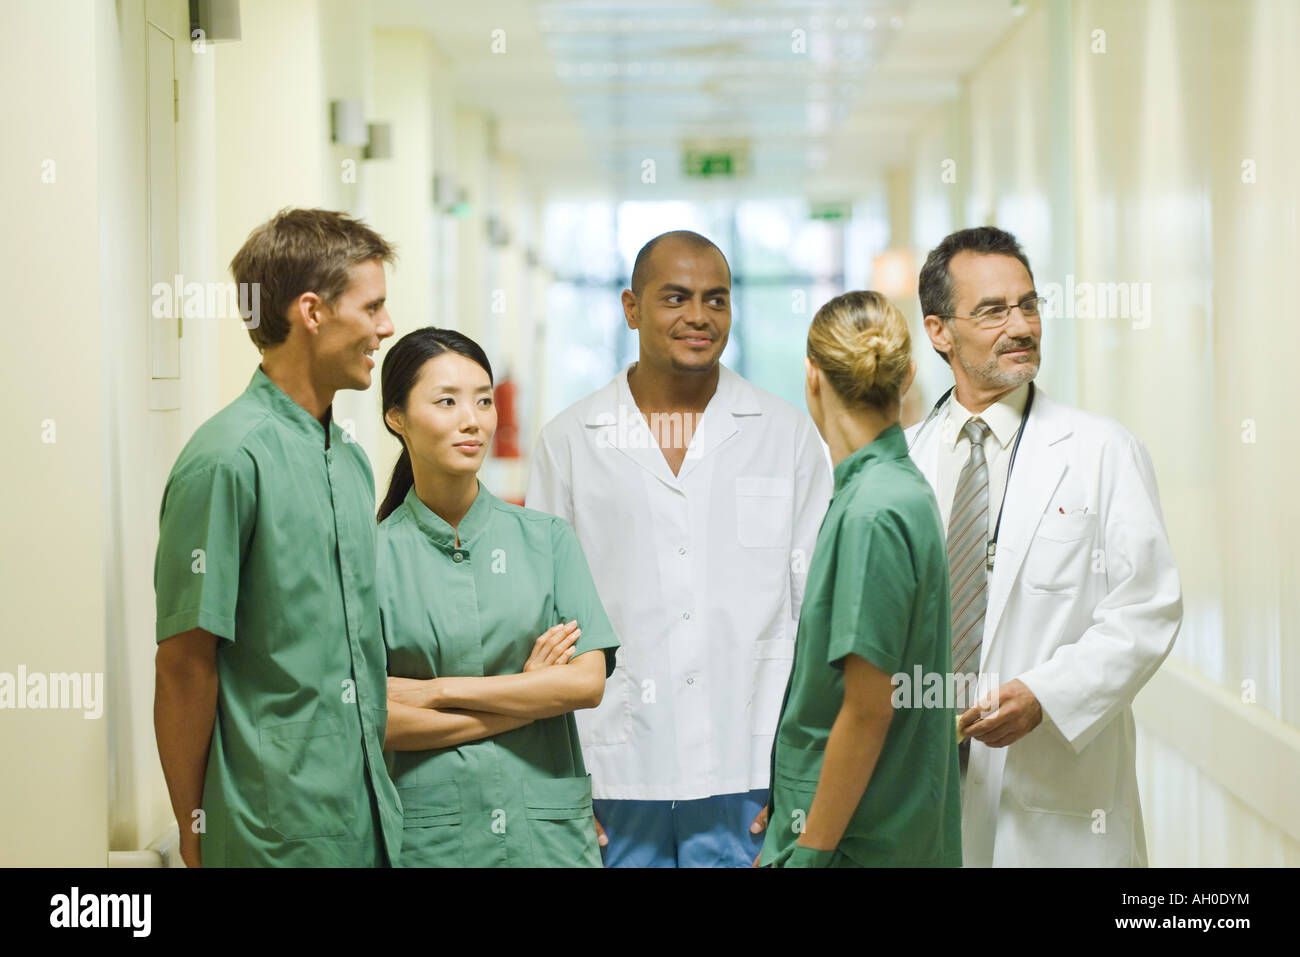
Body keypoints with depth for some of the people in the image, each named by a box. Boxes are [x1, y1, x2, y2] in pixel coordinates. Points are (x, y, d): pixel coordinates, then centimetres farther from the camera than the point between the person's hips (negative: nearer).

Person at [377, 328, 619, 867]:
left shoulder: (546, 539, 4)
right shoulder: (373, 555, -3)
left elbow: (588, 682, -5)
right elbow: (374, 719, -9)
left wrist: (437, 689, -9)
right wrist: (527, 695, -8)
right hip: (428, 833, -2)